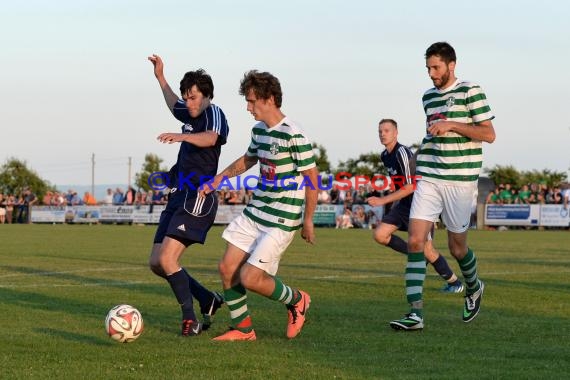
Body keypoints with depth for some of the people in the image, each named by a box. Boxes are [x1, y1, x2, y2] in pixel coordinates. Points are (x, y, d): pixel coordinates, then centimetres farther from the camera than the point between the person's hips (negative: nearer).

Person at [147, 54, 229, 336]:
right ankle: (208, 301, 19)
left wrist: (182, 136, -49)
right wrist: (160, 78, 44)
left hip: (198, 199, -10)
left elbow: (210, 138, -32)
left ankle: (190, 318, -9)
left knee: (167, 258, -20)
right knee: (156, 263, 7)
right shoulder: (191, 115, 19)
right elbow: (174, 106, 45)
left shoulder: (214, 113, -8)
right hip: (179, 197, 10)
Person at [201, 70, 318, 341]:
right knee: (227, 268, 4)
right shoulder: (259, 130, 7)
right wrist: (220, 178, 19)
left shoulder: (293, 135, -19)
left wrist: (308, 221, -12)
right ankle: (242, 328, 18)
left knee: (249, 278, -12)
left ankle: (296, 301, 15)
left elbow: (312, 177, -15)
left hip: (281, 220, -8)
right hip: (254, 213, 8)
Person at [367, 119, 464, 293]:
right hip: (403, 205, 9)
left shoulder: (403, 153, -21)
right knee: (379, 235, -6)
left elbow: (410, 187, -24)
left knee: (427, 250, -6)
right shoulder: (385, 156, 7)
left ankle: (454, 282, 12)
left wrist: (382, 200, -24)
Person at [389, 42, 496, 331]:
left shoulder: (470, 92, -5)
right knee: (415, 242, -10)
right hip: (428, 178, 5)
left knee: (457, 247, 6)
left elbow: (489, 134, -9)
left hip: (460, 180, -5)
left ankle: (473, 288, 39)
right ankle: (416, 313, -13)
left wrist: (451, 125, -17)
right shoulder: (428, 97, 14)